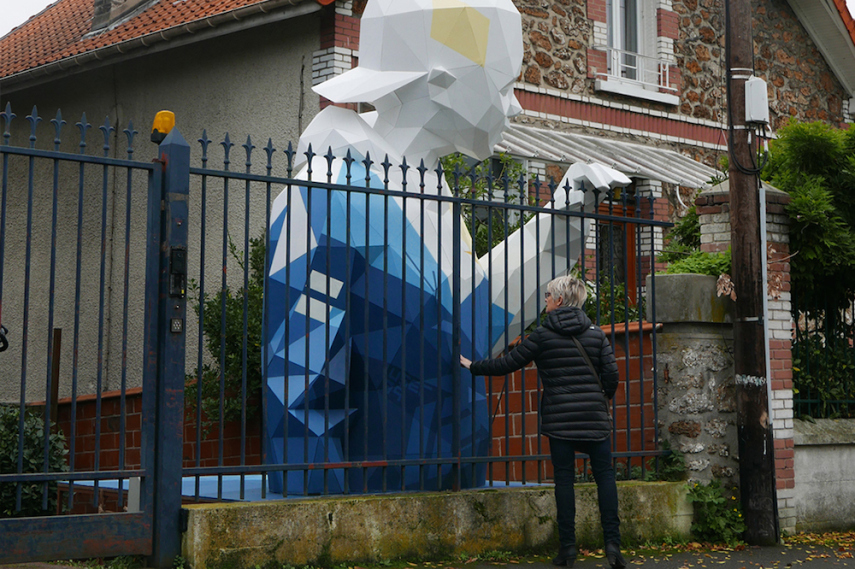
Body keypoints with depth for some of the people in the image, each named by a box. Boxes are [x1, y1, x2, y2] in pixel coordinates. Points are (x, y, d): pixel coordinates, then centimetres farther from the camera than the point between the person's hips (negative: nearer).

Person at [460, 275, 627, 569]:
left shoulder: (542, 335, -2)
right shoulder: (596, 333, 5)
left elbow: (508, 363, 0)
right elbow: (611, 373, 0)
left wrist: (473, 366, 13)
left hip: (559, 419, -2)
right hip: (594, 417, 2)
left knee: (564, 478, 4)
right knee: (604, 475, 6)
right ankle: (612, 541, -1)